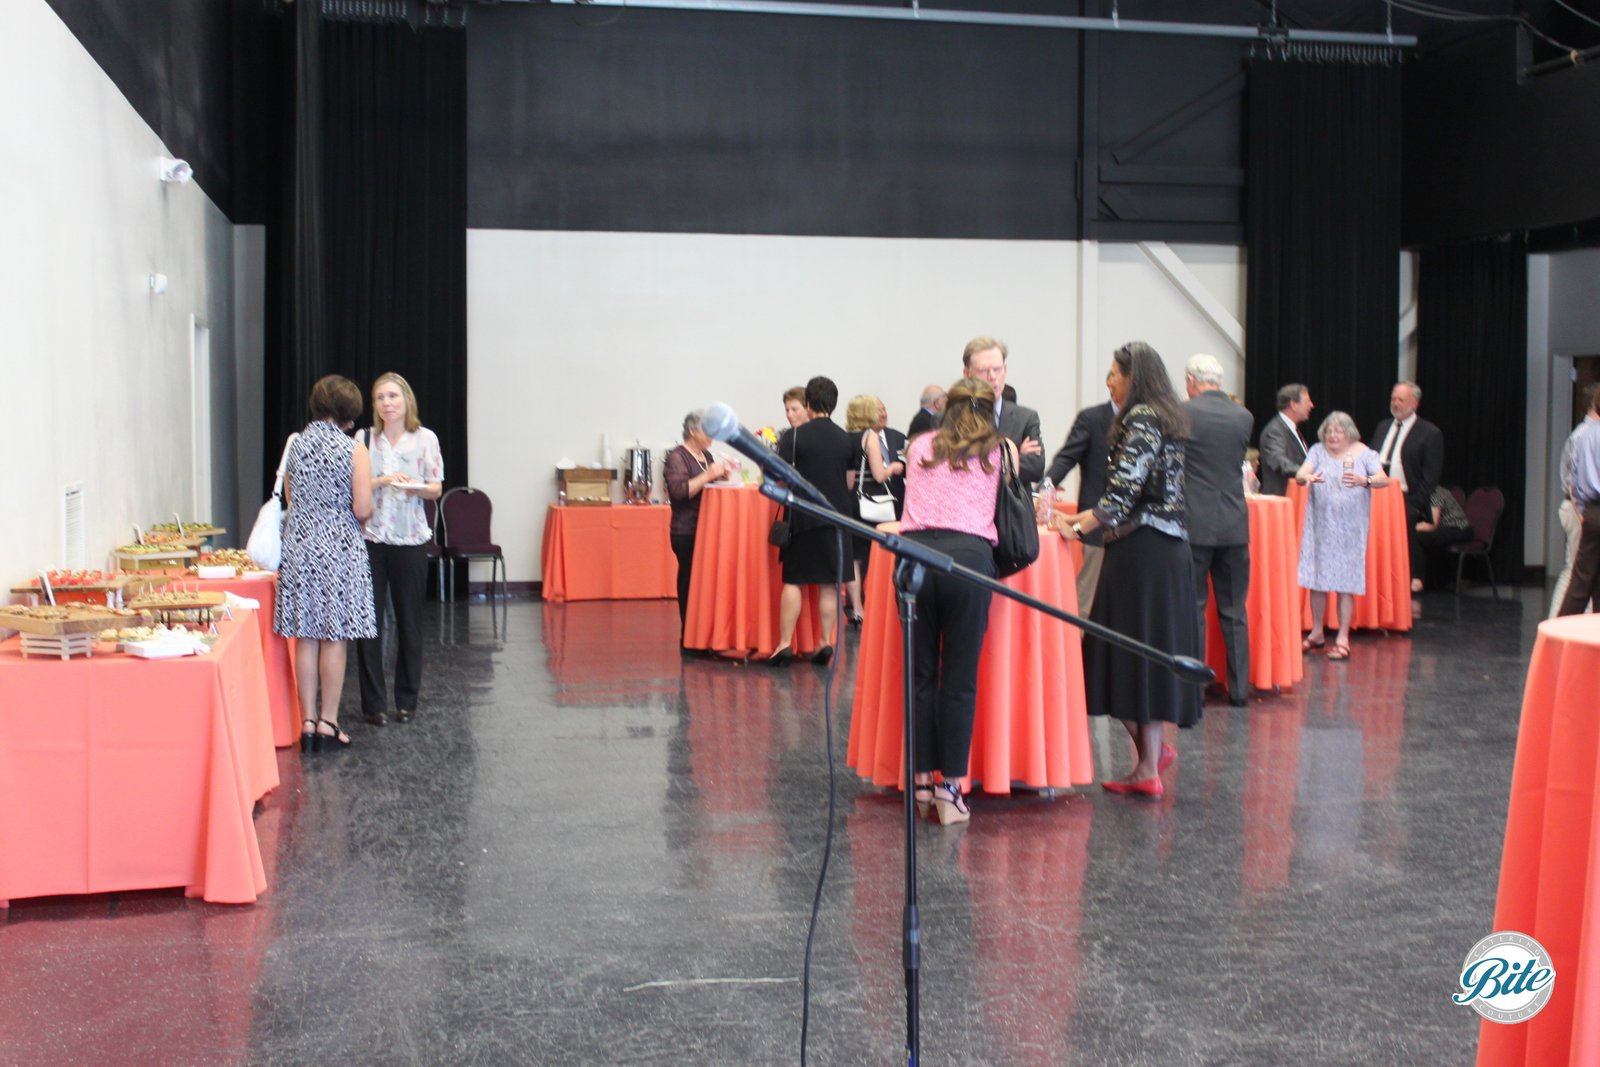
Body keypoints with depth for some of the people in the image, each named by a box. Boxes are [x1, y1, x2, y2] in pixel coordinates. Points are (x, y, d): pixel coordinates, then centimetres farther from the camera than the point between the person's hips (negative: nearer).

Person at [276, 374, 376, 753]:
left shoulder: (295, 445, 6)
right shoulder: (354, 450, -8)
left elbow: (290, 499, 12)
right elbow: (362, 509, -13)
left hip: (299, 547, 4)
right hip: (339, 549, -4)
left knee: (306, 639, 8)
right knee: (334, 640, 2)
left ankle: (307, 721, 11)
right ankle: (327, 722, 6)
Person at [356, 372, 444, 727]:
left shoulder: (425, 439, 4)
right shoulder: (364, 439, 4)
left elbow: (436, 488, 5)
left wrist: (417, 487, -16)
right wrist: (383, 480, -15)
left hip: (411, 539, 0)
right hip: (370, 538, 0)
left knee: (409, 620, 5)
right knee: (369, 620, -1)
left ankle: (406, 700, 16)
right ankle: (373, 702, 7)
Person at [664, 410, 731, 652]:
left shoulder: (706, 455, 16)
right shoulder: (677, 457, -7)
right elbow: (679, 490, -20)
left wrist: (721, 475, 7)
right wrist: (708, 475, -23)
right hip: (687, 533, -7)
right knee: (691, 586, -8)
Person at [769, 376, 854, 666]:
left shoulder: (794, 436, -7)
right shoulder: (845, 438, 6)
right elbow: (850, 482, 13)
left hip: (803, 518, -3)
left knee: (792, 581, 2)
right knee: (829, 583, 7)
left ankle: (785, 645, 0)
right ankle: (826, 643, 8)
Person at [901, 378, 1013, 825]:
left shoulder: (920, 447, 22)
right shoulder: (1002, 450, 17)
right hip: (969, 555, -2)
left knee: (920, 675, 9)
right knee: (960, 681, 2)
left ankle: (921, 781, 15)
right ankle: (951, 787, 3)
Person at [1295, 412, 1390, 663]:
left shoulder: (1363, 453, 1)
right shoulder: (1318, 451, 4)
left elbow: (1384, 479, -10)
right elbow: (1300, 474, -10)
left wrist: (1365, 481, -32)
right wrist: (1306, 477, -34)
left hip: (1349, 526, -2)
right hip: (1320, 524, 2)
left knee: (1345, 582, -1)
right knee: (1316, 578, 4)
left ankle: (1343, 639, 4)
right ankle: (1317, 633, 20)